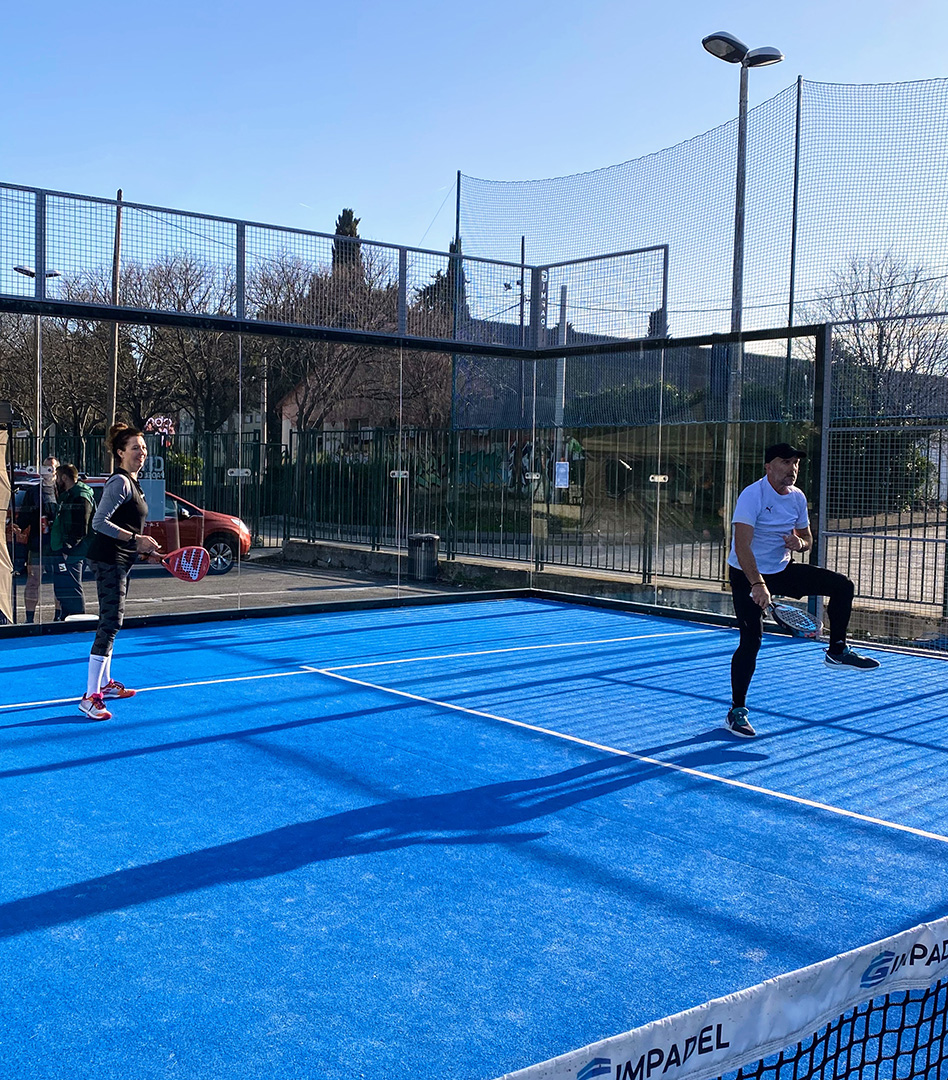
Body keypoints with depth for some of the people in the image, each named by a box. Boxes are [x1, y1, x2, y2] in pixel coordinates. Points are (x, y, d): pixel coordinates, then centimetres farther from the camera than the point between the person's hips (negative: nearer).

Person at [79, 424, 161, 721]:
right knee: (110, 624, -13)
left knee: (110, 623, 18)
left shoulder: (130, 482, 15)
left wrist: (144, 548, 21)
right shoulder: (120, 482, -16)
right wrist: (136, 539, -25)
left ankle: (104, 682, 31)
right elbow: (99, 523, -22)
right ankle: (90, 697, -12)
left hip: (120, 561, 10)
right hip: (108, 560, -10)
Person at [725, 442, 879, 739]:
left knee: (843, 586, -1)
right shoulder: (753, 495, -21)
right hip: (748, 576, -7)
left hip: (783, 570, 7)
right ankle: (737, 712, -1)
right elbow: (742, 545, -31)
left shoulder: (798, 497, 1)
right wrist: (757, 584, -42)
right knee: (751, 640, -13)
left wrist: (800, 542, -12)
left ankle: (837, 652, 13)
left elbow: (807, 538, 14)